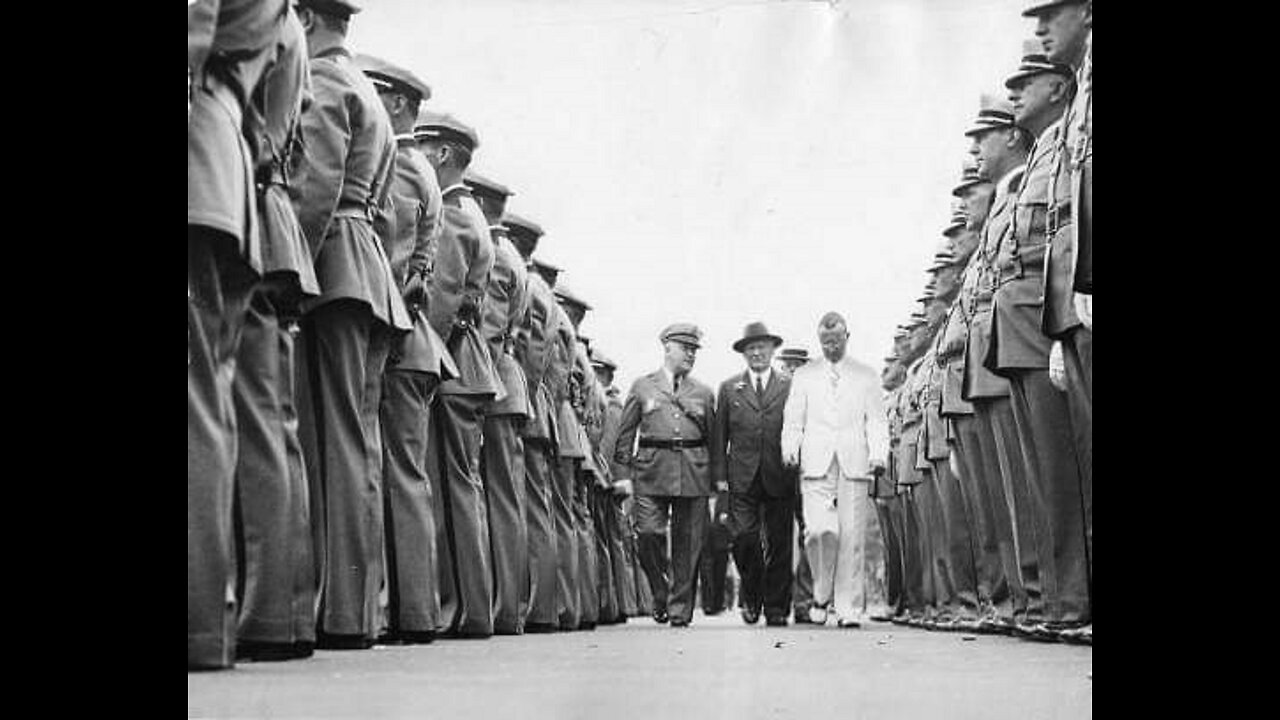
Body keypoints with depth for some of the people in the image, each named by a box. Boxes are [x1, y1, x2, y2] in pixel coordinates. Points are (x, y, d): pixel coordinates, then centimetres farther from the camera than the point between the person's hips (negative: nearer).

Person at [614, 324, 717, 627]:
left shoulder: (703, 393, 16)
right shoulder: (642, 387, 11)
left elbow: (713, 437, 16)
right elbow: (625, 433, 10)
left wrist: (717, 478, 8)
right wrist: (624, 473, 1)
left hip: (694, 475, 1)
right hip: (652, 469, -1)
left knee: (688, 544, 0)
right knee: (649, 534, -11)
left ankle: (680, 609, 10)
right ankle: (661, 594, 11)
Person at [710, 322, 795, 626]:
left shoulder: (790, 386, 8)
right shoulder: (729, 388, 12)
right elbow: (719, 435, 10)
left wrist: (797, 471, -3)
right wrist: (719, 474, 1)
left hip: (779, 478, 0)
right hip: (742, 478, 1)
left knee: (779, 544, 1)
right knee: (745, 539, -6)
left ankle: (776, 607, 10)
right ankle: (751, 598, 14)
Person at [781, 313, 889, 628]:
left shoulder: (867, 376, 16)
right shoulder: (804, 376, 17)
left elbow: (876, 421, 9)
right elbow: (793, 420, 13)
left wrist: (878, 455, -6)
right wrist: (790, 449, -5)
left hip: (854, 465, 0)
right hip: (816, 465, 0)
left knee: (851, 536, -5)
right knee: (819, 530, -16)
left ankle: (848, 608, 2)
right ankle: (821, 595, 5)